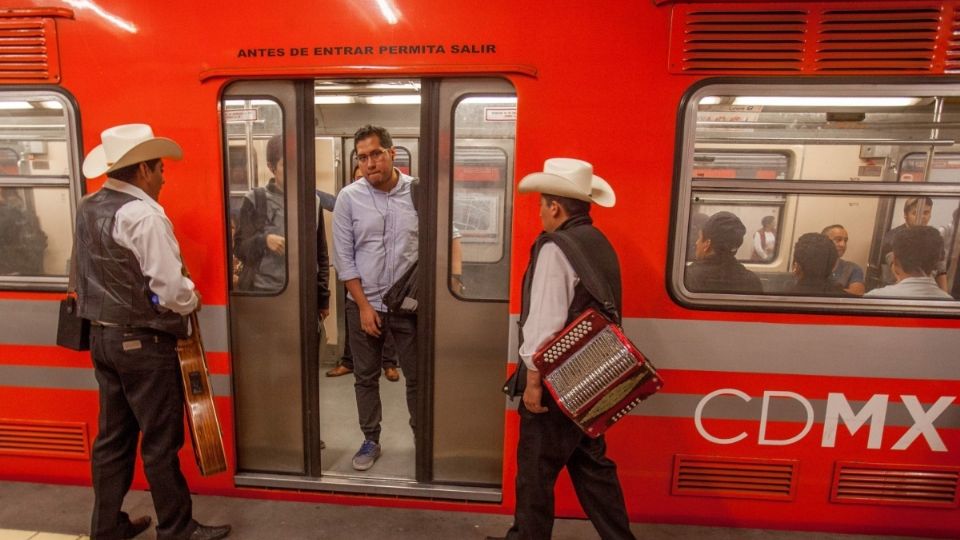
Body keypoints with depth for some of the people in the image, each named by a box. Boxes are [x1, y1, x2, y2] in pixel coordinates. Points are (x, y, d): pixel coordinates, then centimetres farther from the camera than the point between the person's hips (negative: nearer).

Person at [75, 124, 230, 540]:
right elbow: (171, 288, -23)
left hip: (101, 336, 9)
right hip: (143, 342, -8)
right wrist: (193, 300, -4)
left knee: (113, 437, 18)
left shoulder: (87, 210, 8)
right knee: (160, 441, 4)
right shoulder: (143, 214, -20)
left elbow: (85, 275, 13)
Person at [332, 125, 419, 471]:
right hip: (364, 304, 1)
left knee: (417, 376, 9)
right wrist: (364, 305, -6)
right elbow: (343, 257, -2)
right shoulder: (348, 197, -4)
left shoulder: (418, 191, -5)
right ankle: (371, 440, 32)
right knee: (366, 377, 13)